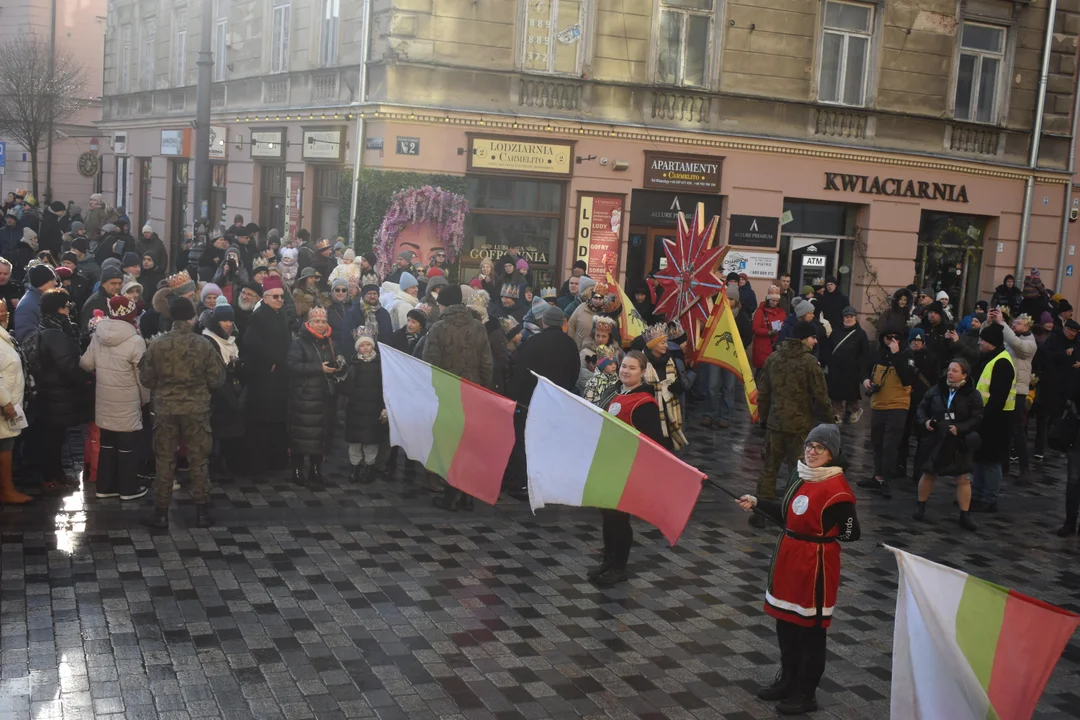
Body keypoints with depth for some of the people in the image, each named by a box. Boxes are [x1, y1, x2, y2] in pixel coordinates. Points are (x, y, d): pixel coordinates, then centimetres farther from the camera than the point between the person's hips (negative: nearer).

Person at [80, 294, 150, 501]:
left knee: (107, 443, 15)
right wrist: (146, 398, 3)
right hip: (127, 402, -5)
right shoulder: (135, 340, -18)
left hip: (104, 400, 5)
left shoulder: (98, 335, -2)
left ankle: (105, 486, 22)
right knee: (127, 446, 6)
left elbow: (86, 363, 4)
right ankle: (129, 488, 14)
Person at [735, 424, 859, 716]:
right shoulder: (799, 474, 3)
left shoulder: (837, 488, -21)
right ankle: (788, 678, 37)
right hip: (788, 556, 8)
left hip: (816, 563, -8)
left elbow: (852, 533, -15)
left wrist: (818, 536, -7)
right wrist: (757, 503, 9)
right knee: (785, 620, 19)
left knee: (810, 628, 7)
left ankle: (807, 693, 22)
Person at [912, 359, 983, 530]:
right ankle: (921, 507, 27)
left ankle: (964, 515, 9)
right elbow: (922, 408, 7)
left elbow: (977, 418, -9)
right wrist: (924, 421, -12)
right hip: (935, 439, 2)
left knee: (963, 478, 0)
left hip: (958, 442, -2)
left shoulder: (972, 394, -7)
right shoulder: (936, 390, 0)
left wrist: (960, 428, -21)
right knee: (928, 473, 10)